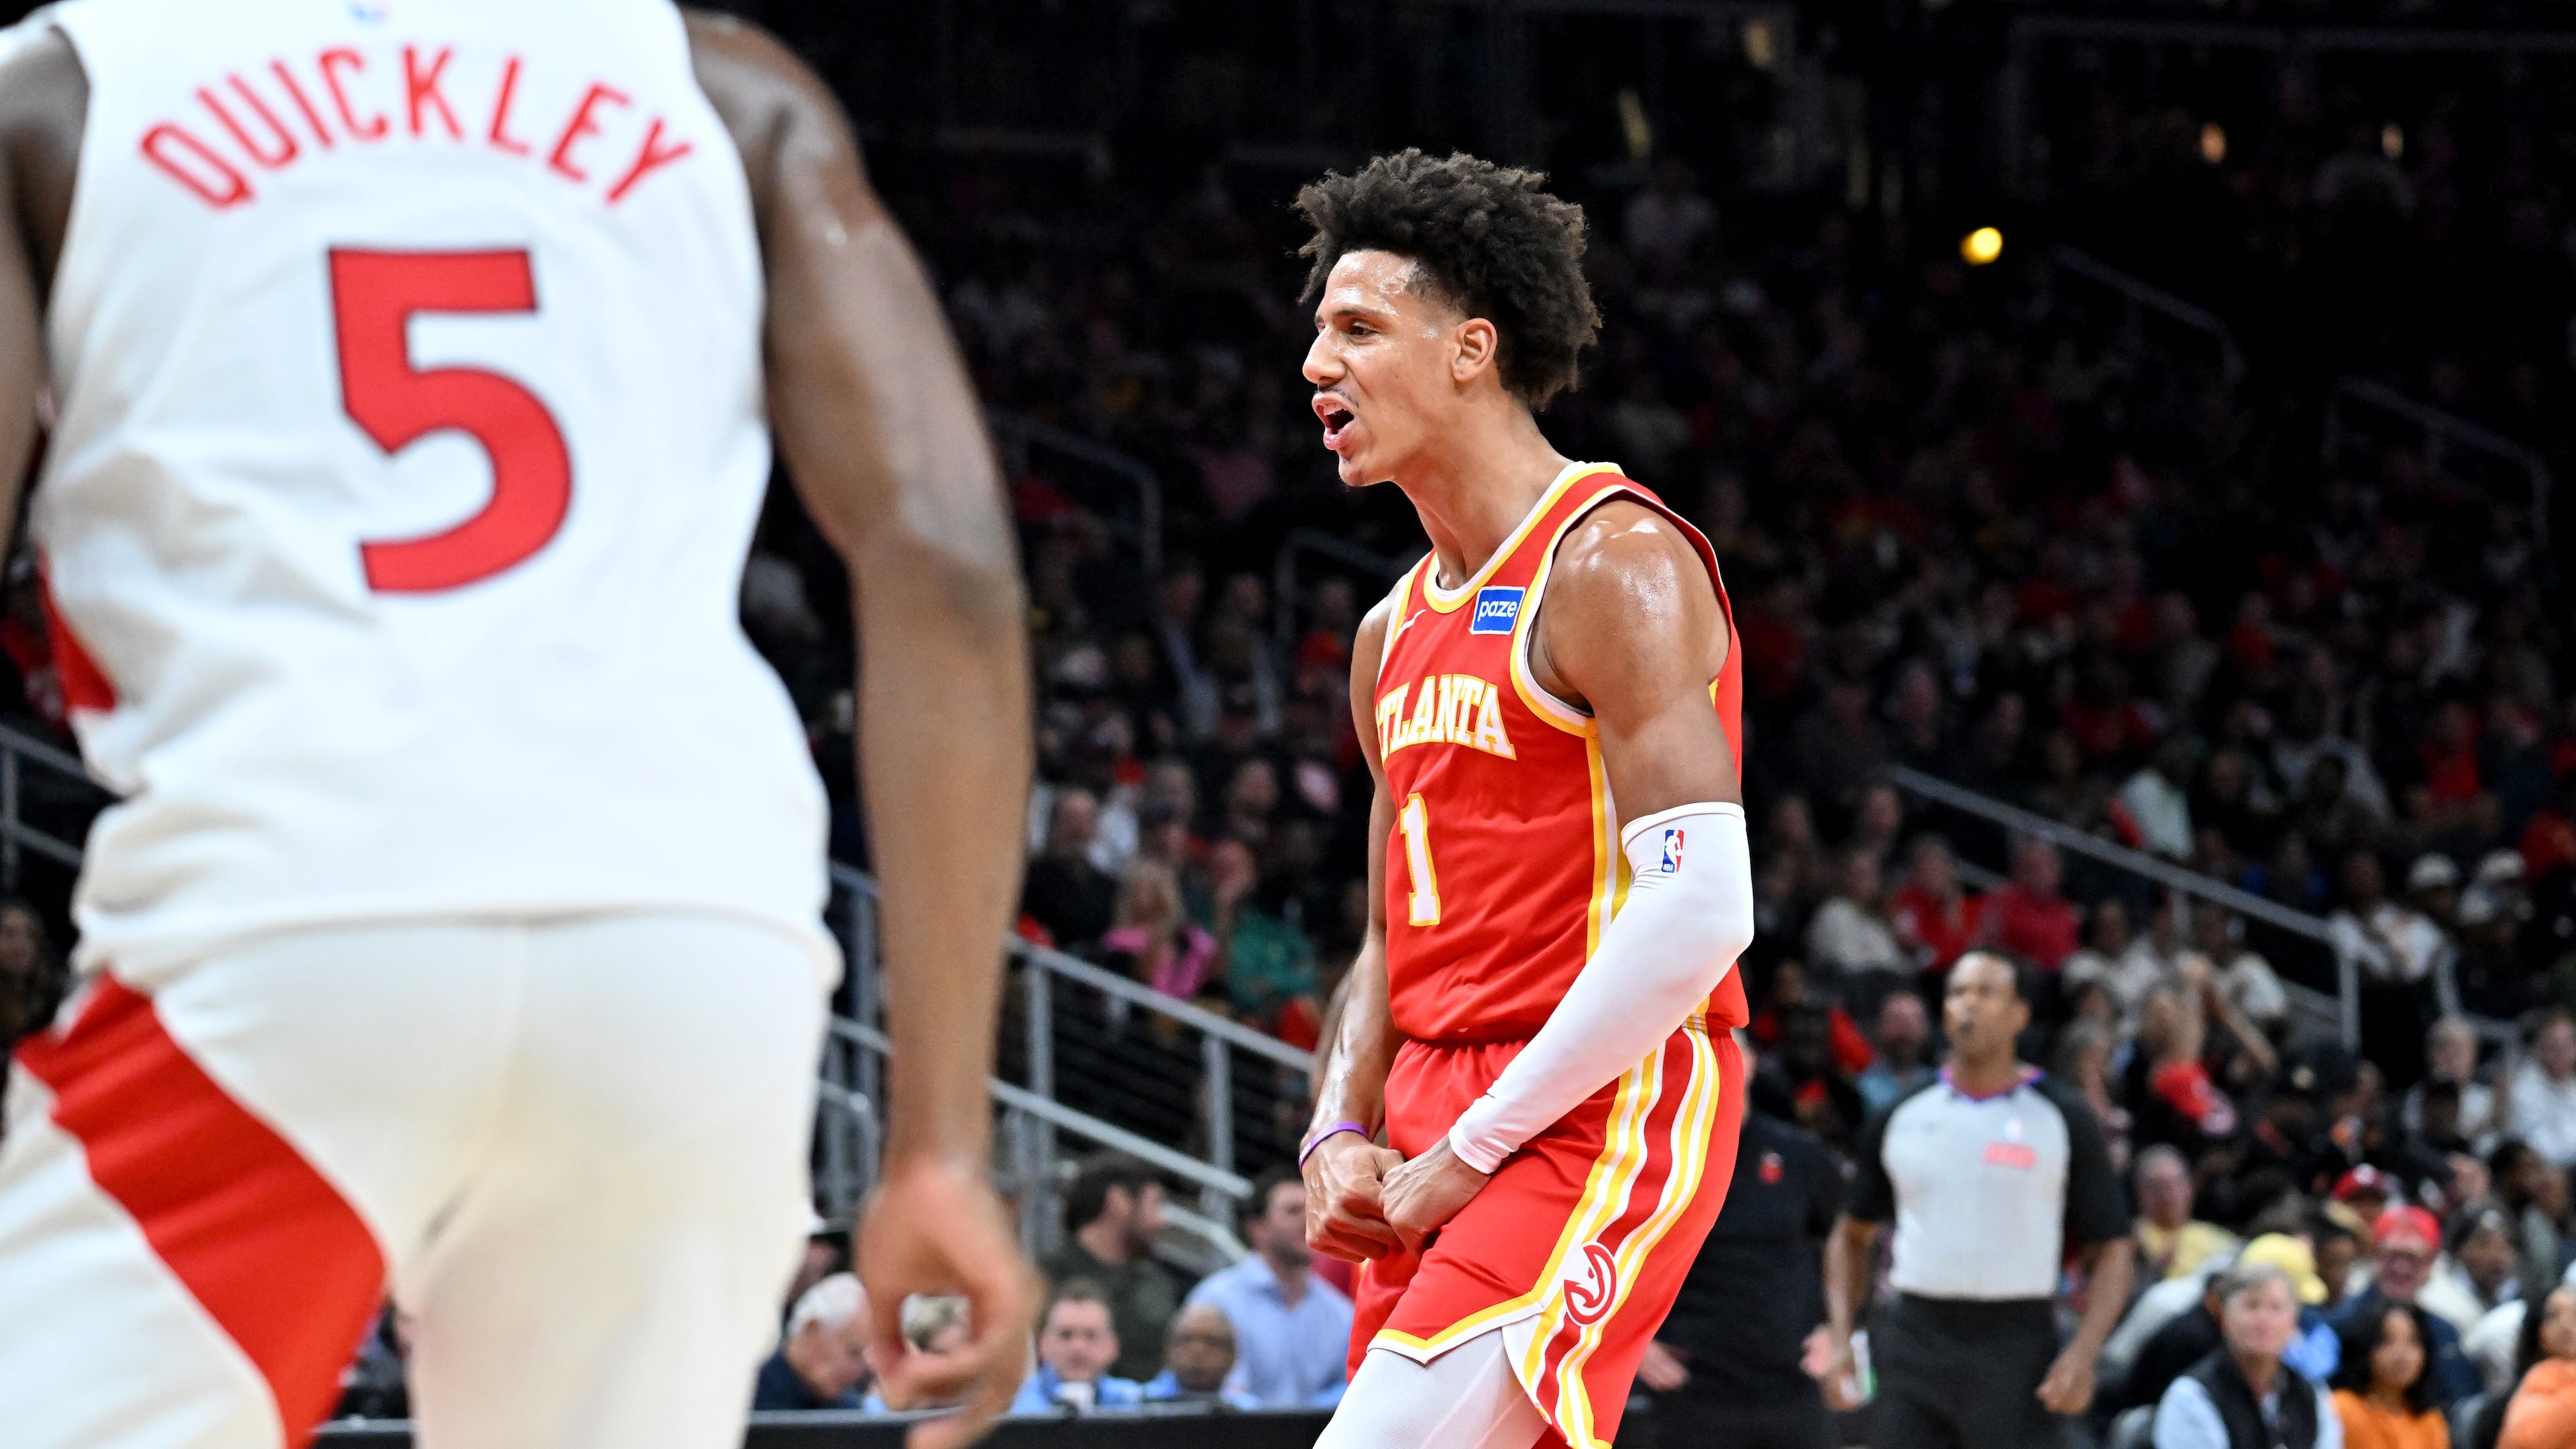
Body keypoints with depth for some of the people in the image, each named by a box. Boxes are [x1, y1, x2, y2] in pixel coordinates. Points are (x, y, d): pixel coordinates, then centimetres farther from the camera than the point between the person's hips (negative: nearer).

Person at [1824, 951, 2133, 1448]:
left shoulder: (2060, 1118, 1)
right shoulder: (1901, 1117, 8)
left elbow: (2110, 1248, 1)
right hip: (1915, 1342, 3)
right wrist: (1840, 1341, 5)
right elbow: (1853, 1235, 18)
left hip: (2018, 1351, -3)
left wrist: (2082, 1354, -13)